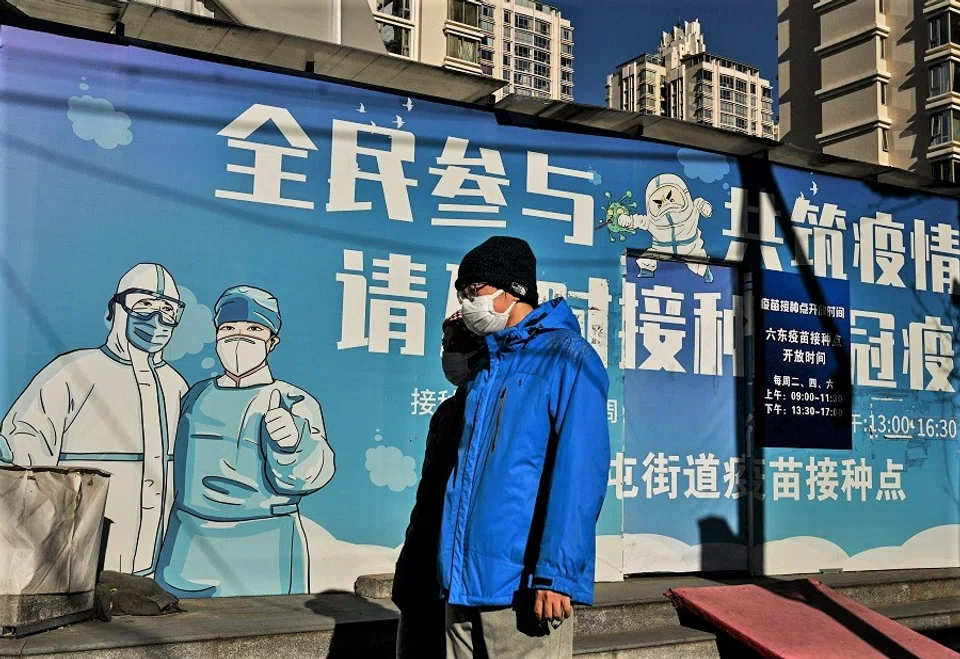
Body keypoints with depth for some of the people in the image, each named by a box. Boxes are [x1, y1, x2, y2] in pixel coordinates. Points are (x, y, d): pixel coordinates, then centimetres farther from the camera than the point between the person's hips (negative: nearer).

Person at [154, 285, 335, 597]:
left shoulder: (292, 403, -4)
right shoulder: (198, 396, 10)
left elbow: (310, 471, -21)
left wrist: (292, 442, -42)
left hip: (261, 556, -4)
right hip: (188, 552, 4)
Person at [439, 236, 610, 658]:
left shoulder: (567, 359, -7)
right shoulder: (487, 366, 15)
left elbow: (579, 473, -15)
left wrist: (556, 574, -20)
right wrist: (451, 566, 13)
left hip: (521, 585, -7)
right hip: (464, 579, 7)